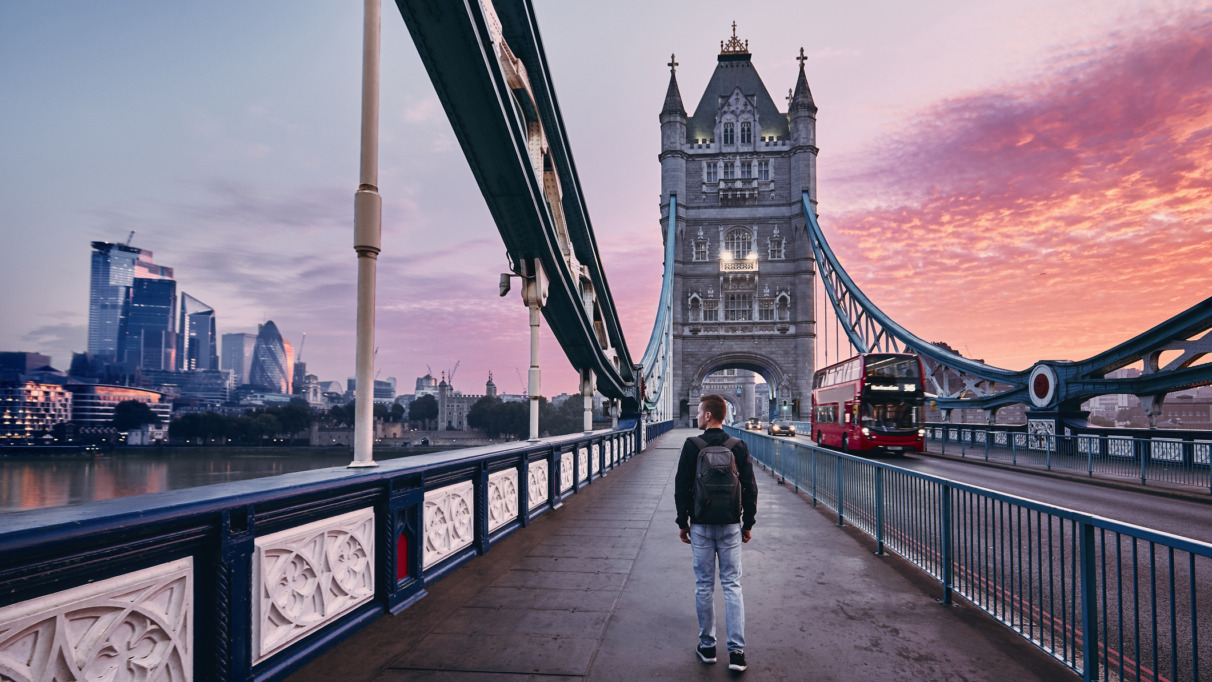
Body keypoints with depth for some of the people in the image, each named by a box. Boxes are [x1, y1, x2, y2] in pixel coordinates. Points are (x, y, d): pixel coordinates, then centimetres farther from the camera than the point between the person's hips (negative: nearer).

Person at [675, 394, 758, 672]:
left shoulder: (692, 446, -8)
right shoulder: (739, 447, -2)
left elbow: (681, 487, -6)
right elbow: (750, 489, 1)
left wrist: (682, 522, 4)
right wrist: (748, 524, 10)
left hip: (701, 526, -1)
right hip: (731, 527, 2)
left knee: (704, 586, 8)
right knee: (732, 586, 6)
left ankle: (707, 646, 17)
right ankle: (736, 651, 4)